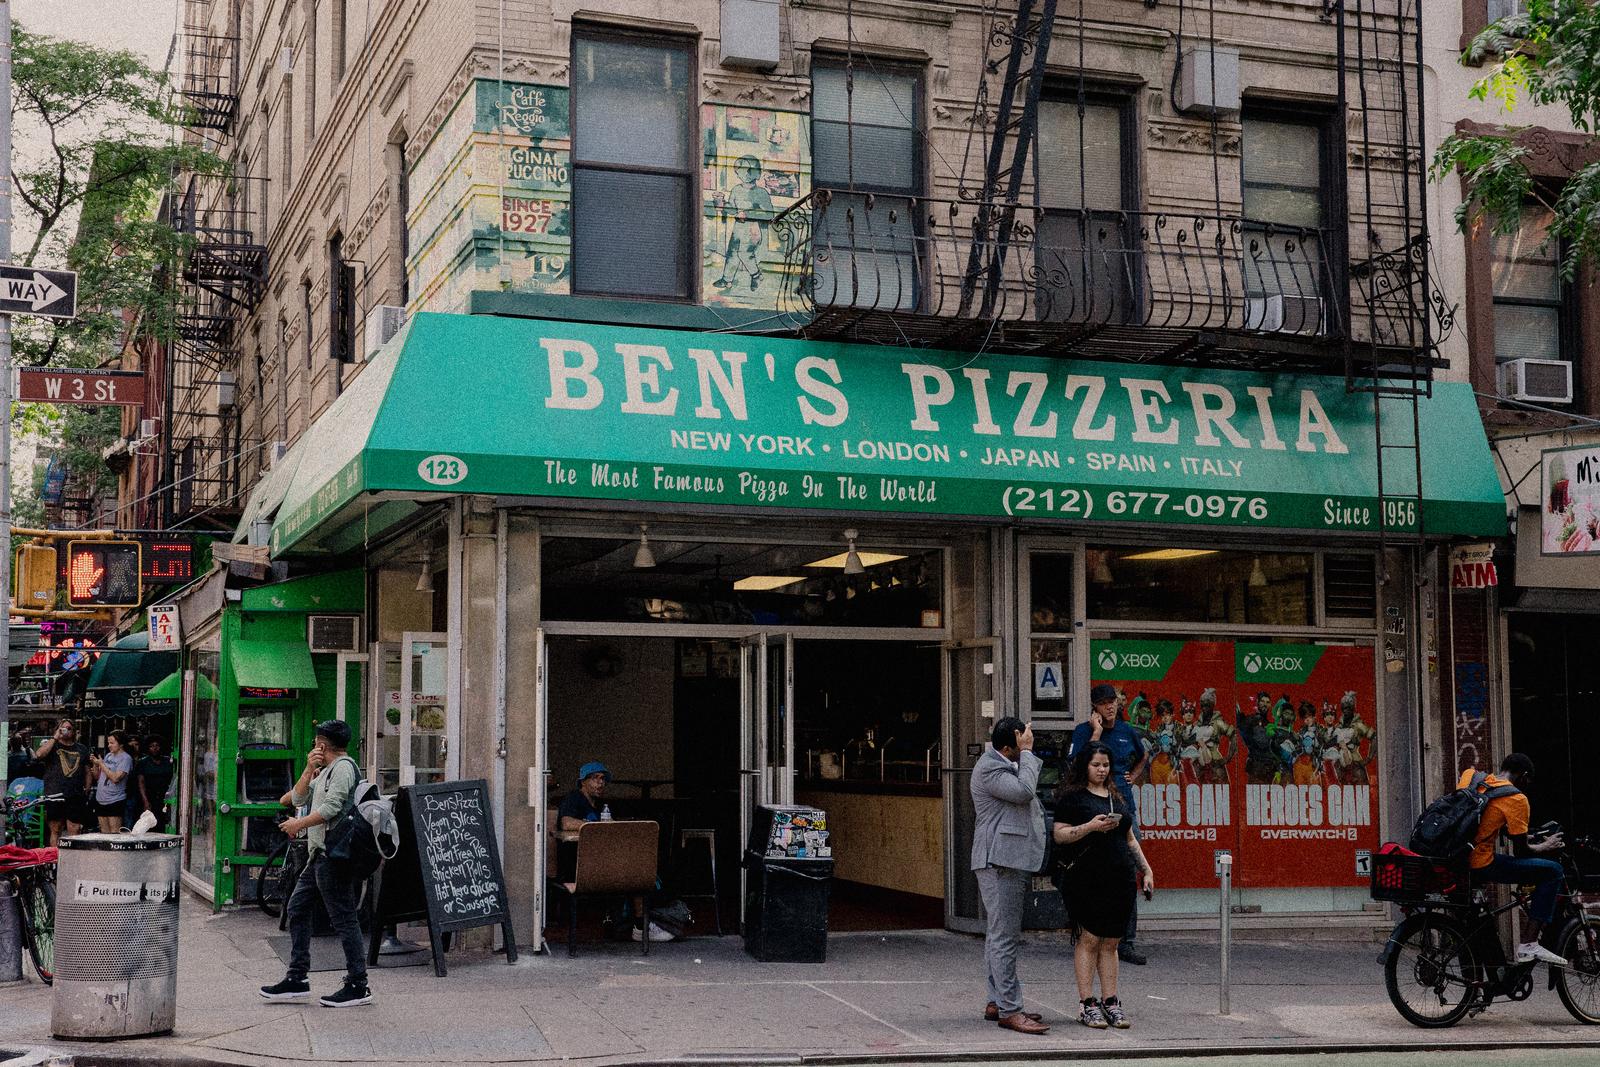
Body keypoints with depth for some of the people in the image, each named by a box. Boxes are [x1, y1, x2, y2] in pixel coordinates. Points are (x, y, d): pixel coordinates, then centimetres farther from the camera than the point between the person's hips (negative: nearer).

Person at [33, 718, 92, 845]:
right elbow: (39, 754, -16)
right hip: (55, 796, -2)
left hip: (76, 797, 2)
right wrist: (55, 738, -11)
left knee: (75, 832, -2)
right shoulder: (50, 745, 7)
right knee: (55, 831, 2)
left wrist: (86, 790, 9)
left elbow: (88, 772, 21)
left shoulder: (82, 749, 17)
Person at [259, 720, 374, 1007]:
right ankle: (296, 980, 16)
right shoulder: (326, 772, 22)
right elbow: (298, 798, 17)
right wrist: (309, 770, 5)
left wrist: (299, 824, -9)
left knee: (343, 918, -8)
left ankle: (358, 985, -6)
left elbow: (331, 808, -19)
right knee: (297, 908, 12)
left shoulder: (343, 767, -9)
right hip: (320, 855, 11)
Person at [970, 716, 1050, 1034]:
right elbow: (1024, 791, -22)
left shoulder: (1005, 764, 20)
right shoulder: (988, 768, -12)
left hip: (1010, 862, 11)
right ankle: (1009, 1010, -12)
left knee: (1000, 935, 14)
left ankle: (997, 1002, 20)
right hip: (999, 861, -11)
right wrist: (1026, 751, -15)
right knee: (1005, 936, -11)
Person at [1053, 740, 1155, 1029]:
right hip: (1085, 879, -5)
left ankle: (1110, 1002, 11)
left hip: (1120, 879, 5)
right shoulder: (1072, 796, 0)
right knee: (1089, 938, -6)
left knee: (1110, 942, 7)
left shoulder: (1117, 797, 19)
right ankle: (1087, 1004, -1)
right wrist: (1091, 826, -18)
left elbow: (1130, 838, 25)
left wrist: (1146, 870, 19)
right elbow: (1058, 834, -7)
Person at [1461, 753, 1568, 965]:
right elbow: (1521, 852, -3)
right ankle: (1529, 944, -3)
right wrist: (1544, 847, 17)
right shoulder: (1516, 799, -7)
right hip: (1480, 866, -8)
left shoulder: (1469, 775, 11)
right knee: (1552, 871, 2)